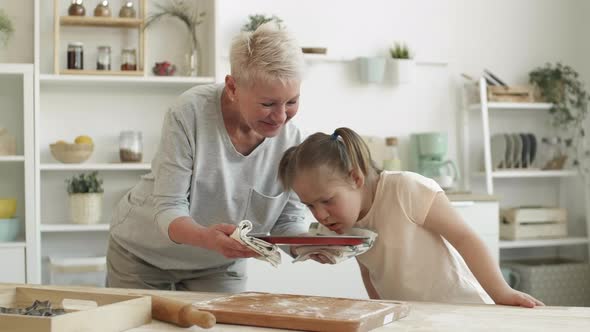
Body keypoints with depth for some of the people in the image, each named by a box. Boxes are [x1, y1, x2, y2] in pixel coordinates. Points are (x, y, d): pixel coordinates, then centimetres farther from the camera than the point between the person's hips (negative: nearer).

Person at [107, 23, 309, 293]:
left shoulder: (290, 139, -17)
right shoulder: (190, 113, -27)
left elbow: (289, 220, -8)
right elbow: (168, 208, -26)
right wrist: (206, 238, -47)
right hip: (144, 253, -2)